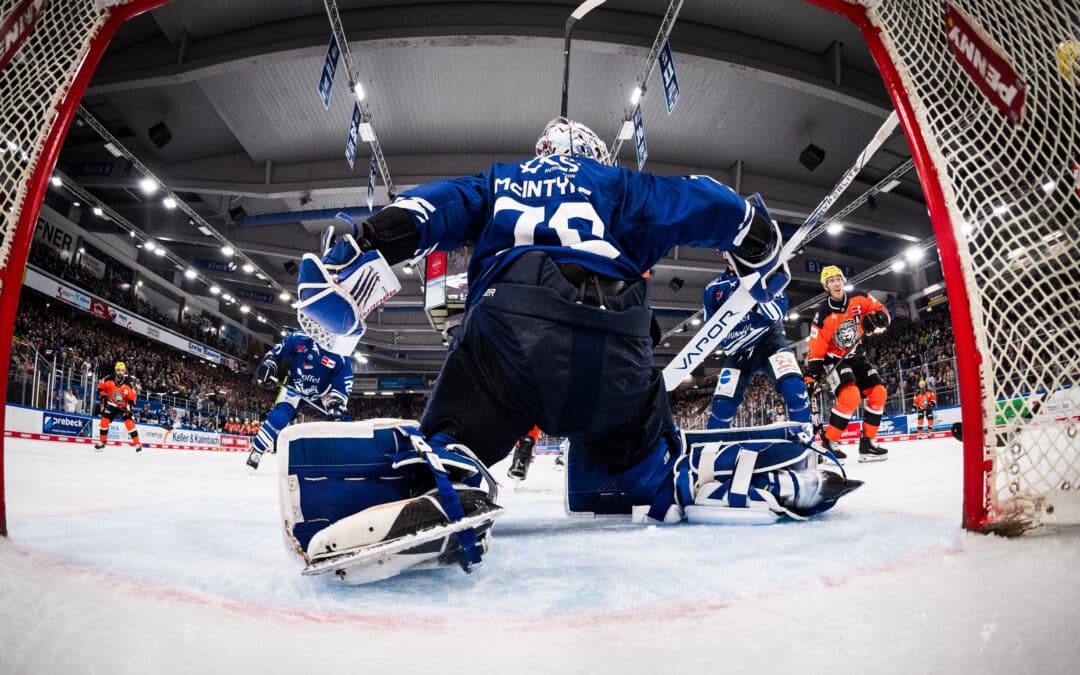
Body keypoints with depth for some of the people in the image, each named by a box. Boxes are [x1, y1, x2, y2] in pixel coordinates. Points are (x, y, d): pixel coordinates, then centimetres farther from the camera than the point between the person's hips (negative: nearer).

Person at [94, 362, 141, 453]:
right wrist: (102, 396, -7)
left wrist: (131, 407, -19)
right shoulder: (109, 380, -15)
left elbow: (132, 397, -9)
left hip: (123, 407, -2)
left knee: (129, 423, -14)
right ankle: (101, 442, 14)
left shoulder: (127, 384, -17)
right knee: (104, 420, -6)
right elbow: (100, 386, 2)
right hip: (111, 405, 2)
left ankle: (137, 444, -10)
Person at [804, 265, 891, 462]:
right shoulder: (823, 315, -17)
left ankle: (867, 442, 7)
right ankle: (828, 443, -18)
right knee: (851, 396, -26)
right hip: (834, 360, -6)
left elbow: (883, 313, -1)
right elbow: (815, 350, -16)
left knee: (878, 393, -2)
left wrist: (874, 318, -25)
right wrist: (812, 377, -21)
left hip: (854, 356, 6)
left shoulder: (859, 299, -5)